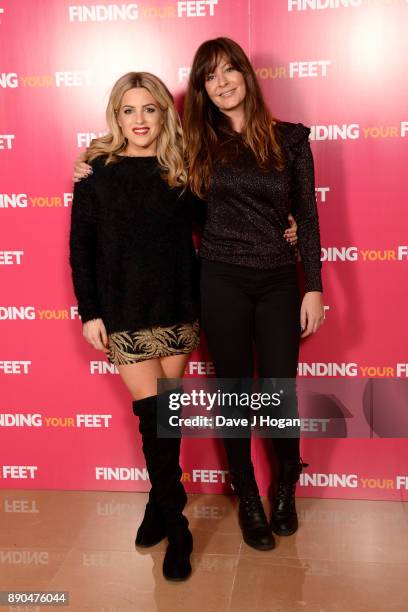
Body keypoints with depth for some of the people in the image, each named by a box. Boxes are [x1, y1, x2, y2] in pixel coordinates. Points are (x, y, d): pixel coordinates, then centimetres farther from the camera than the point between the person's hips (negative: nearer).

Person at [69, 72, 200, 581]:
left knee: (167, 412, 10)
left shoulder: (178, 170, 4)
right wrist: (89, 312, -6)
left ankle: (160, 504, 31)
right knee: (153, 412, -2)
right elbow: (80, 247, -2)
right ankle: (176, 528, 12)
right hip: (125, 311, -2)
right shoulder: (96, 171, -2)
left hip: (176, 307, 3)